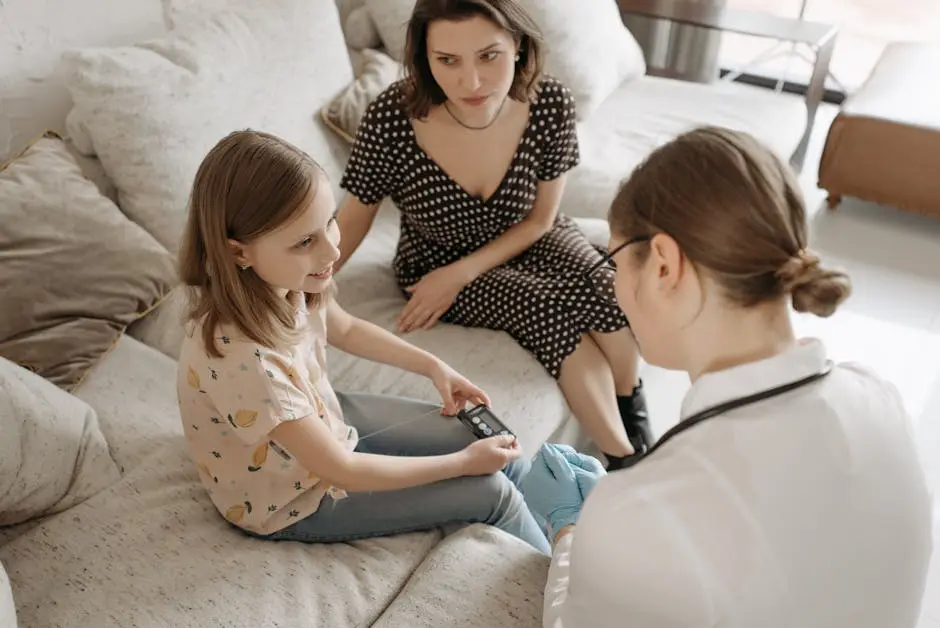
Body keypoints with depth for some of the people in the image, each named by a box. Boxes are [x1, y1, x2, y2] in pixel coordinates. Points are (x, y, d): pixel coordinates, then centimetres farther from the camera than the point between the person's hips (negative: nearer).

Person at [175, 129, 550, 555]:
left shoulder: (283, 280, -18)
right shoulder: (243, 357, -41)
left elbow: (345, 329, 7)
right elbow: (342, 471, -29)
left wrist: (433, 366, 2)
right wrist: (462, 463, -20)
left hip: (321, 422, 7)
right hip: (293, 500, -6)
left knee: (497, 452, 7)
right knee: (490, 491, -6)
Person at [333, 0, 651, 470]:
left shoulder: (549, 105, -22)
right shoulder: (390, 120, -27)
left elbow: (539, 219, -8)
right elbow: (353, 219, -9)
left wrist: (459, 275, -18)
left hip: (527, 242, 2)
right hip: (436, 263, -2)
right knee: (556, 315, -26)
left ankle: (630, 403, 6)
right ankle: (624, 459, -4)